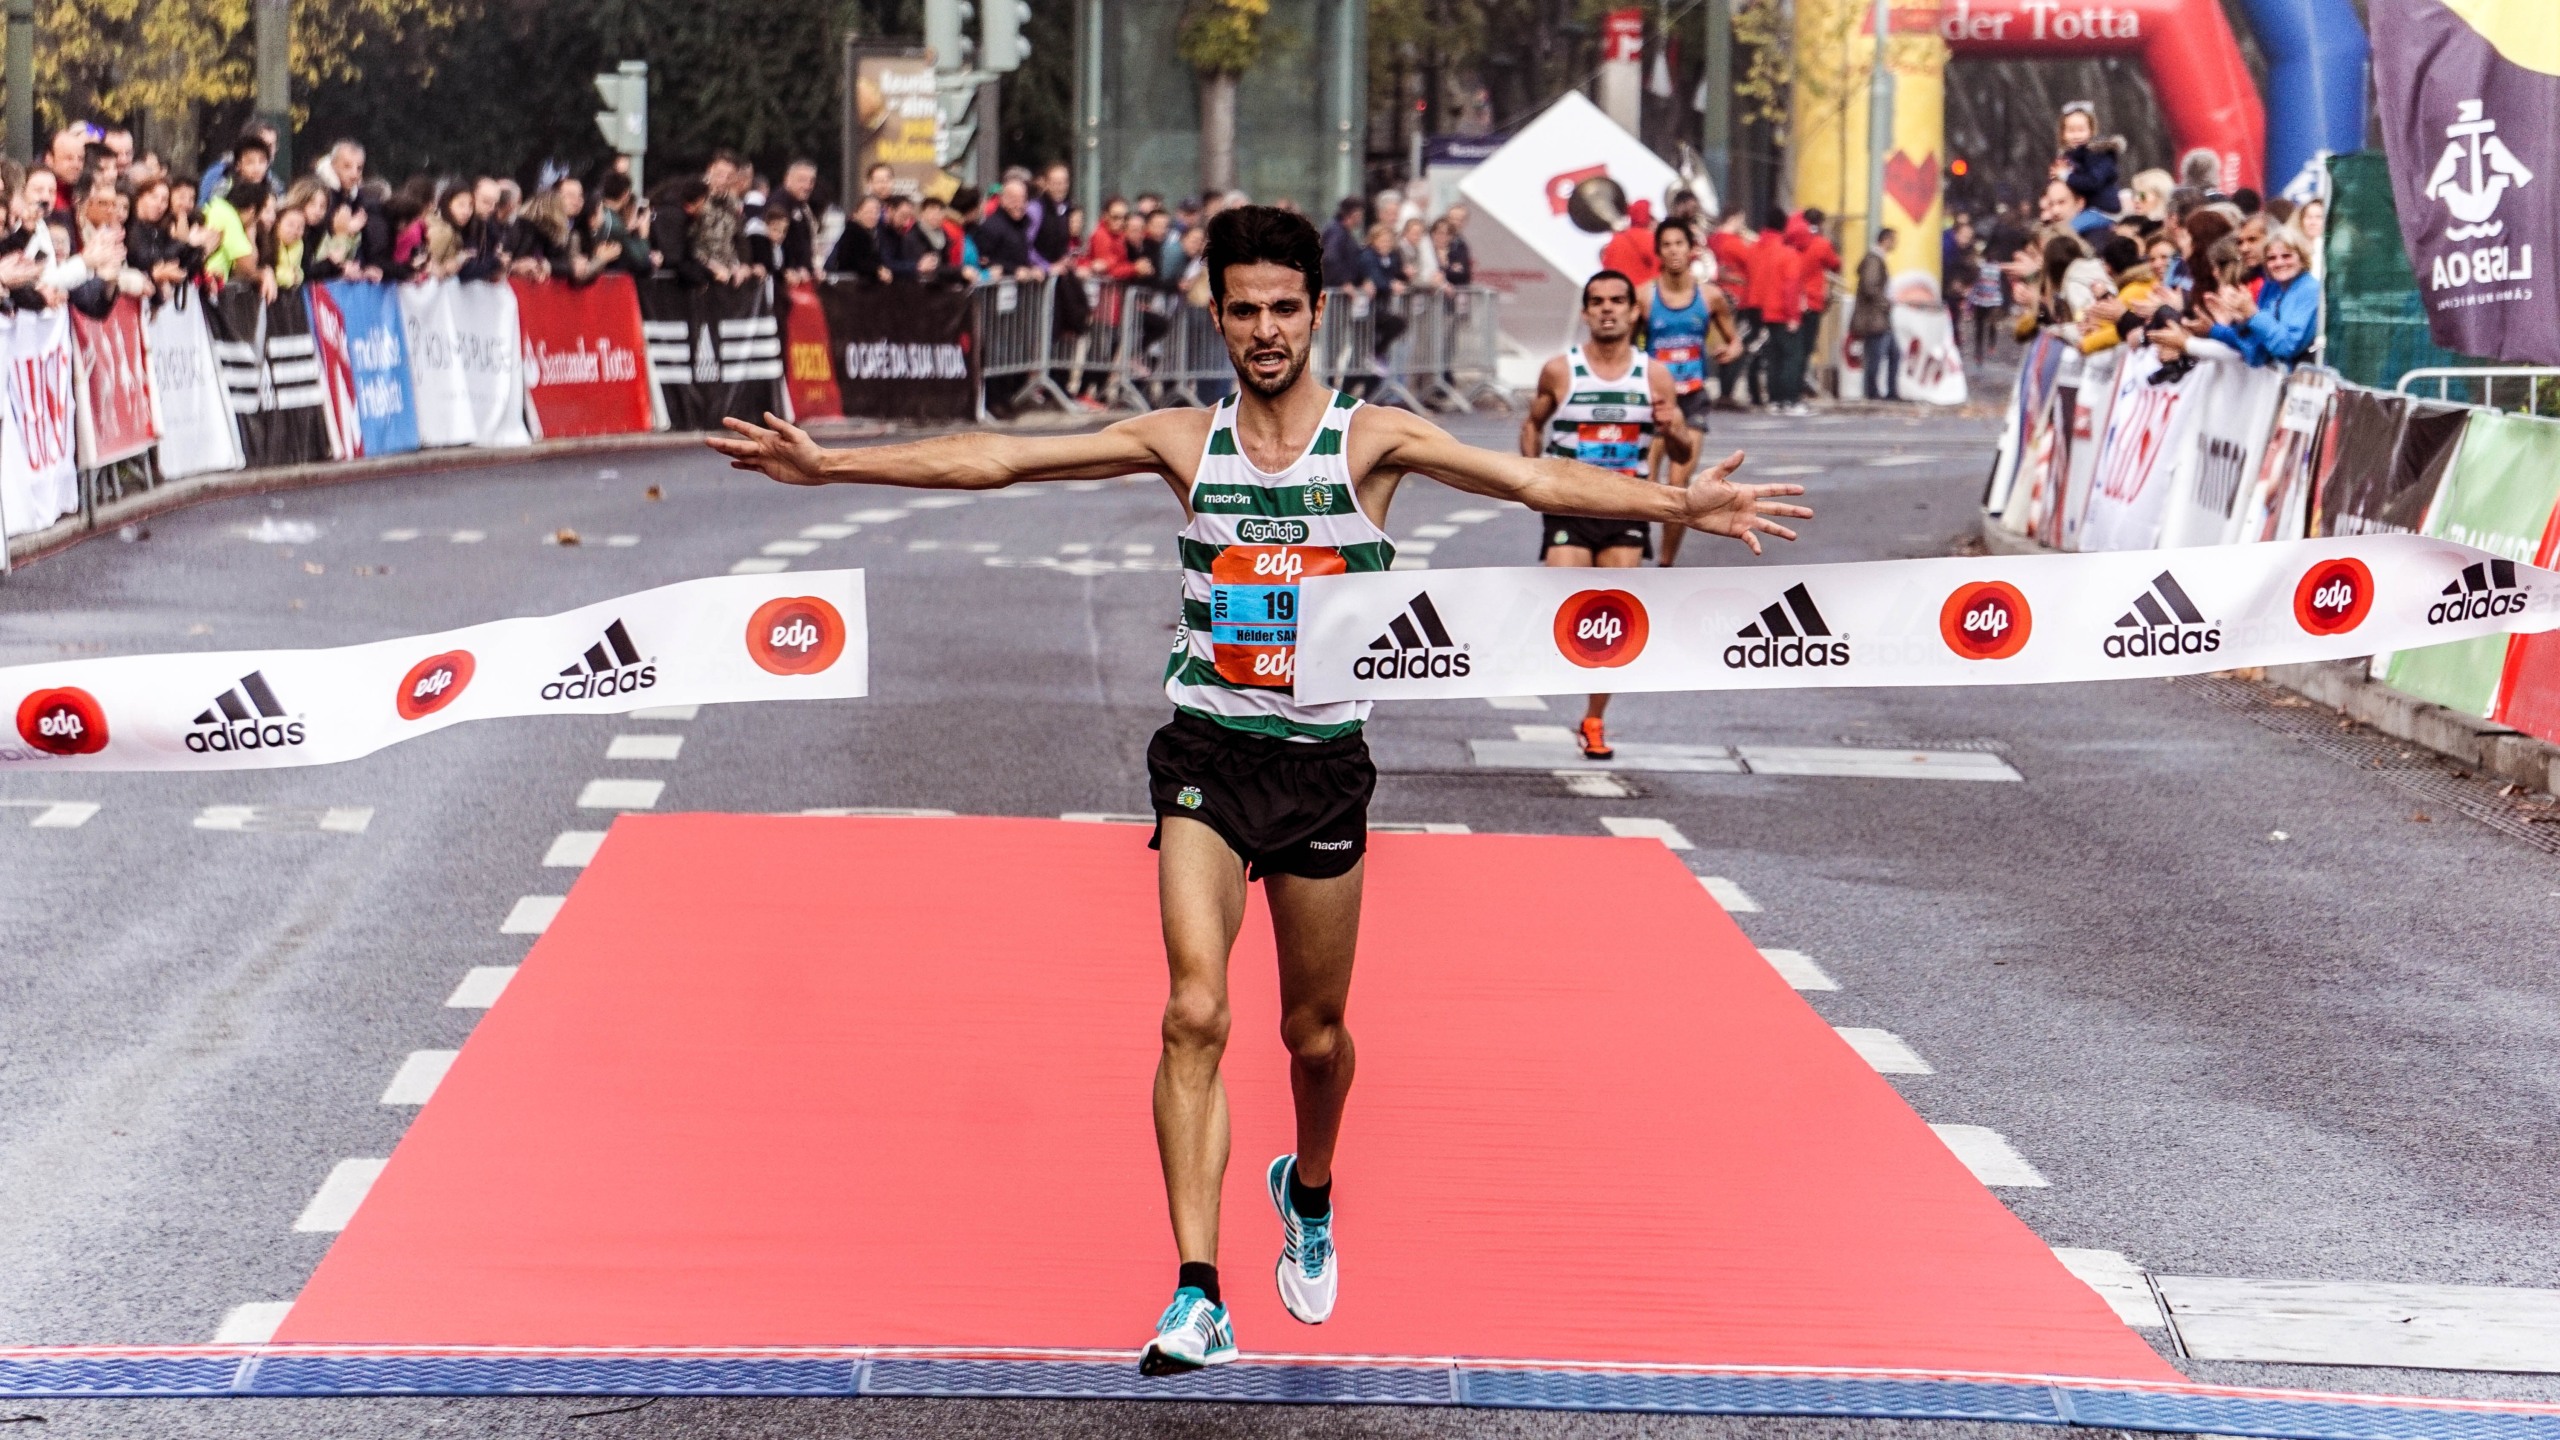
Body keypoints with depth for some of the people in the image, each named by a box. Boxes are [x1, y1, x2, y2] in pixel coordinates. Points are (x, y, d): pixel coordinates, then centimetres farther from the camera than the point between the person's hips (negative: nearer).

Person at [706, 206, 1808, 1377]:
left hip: (1324, 761, 0)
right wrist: (828, 465, -4)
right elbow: (995, 460, 0)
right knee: (1195, 1014, -15)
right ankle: (1198, 1297, -17)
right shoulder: (1185, 443, 1)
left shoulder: (1372, 439, -4)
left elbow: (1534, 478, -17)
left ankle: (1309, 1193, 45)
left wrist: (1671, 504, -31)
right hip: (1207, 752, 0)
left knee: (1315, 1031, 12)